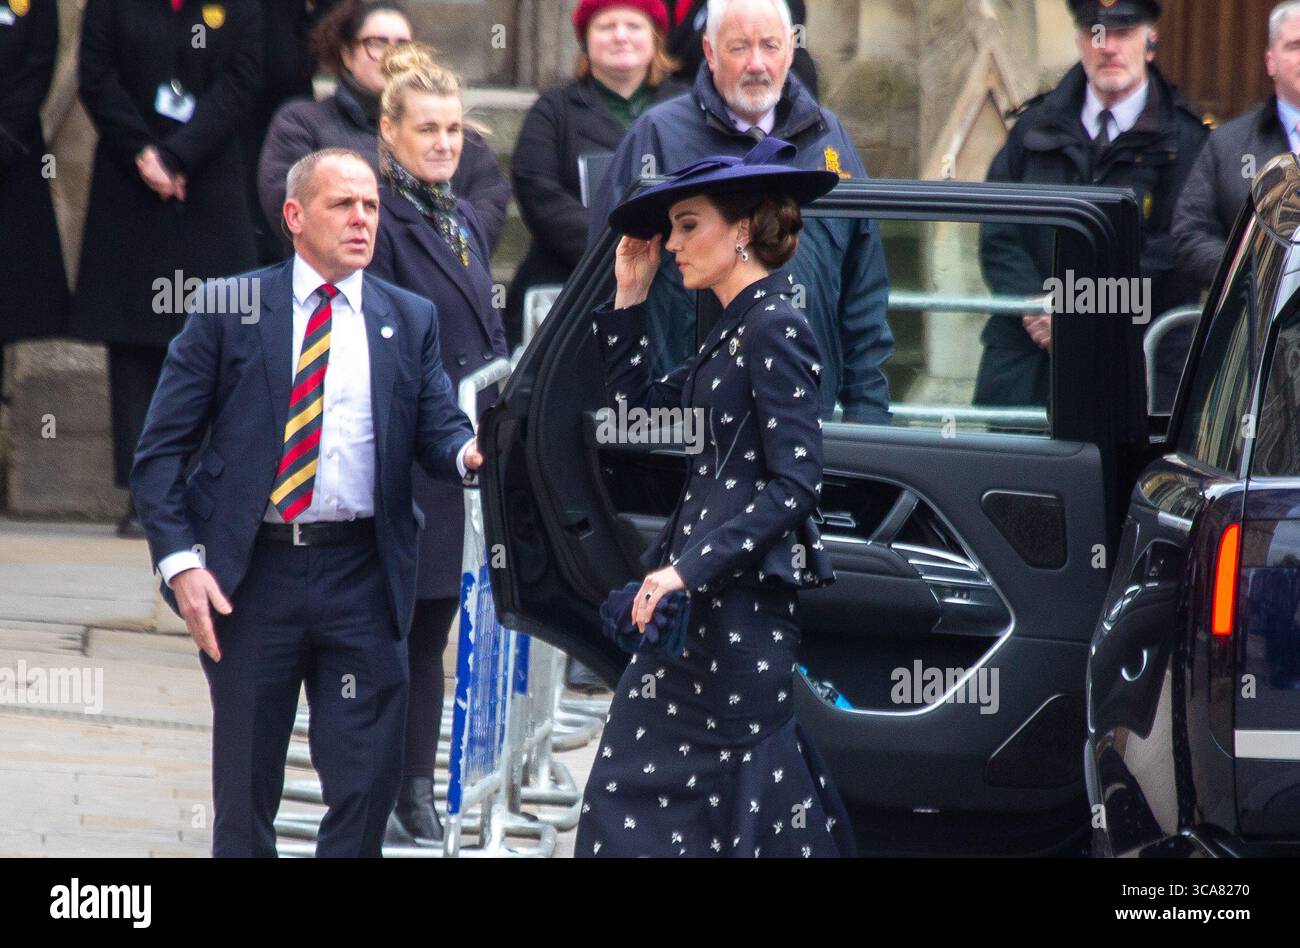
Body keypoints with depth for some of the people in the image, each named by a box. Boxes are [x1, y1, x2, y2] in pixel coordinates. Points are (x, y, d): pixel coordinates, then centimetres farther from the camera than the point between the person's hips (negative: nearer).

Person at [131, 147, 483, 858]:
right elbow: (161, 449, 1)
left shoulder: (410, 321, 10)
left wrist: (470, 452, -23)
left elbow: (440, 432, 2)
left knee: (366, 784, -2)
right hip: (250, 572, -1)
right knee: (245, 788, 6)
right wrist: (180, 561, -10)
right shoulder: (229, 309, 2)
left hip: (362, 578, 1)